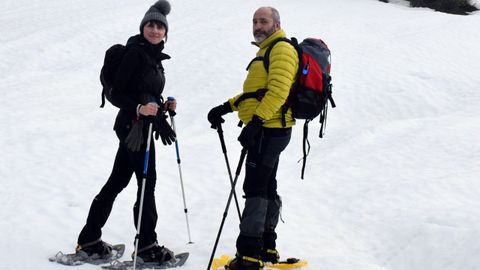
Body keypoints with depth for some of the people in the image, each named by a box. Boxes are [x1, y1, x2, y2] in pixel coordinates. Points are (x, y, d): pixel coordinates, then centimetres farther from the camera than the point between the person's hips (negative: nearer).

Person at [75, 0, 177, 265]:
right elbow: (116, 94, -15)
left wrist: (164, 105, 7)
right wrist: (139, 109, -29)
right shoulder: (135, 52, -11)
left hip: (143, 125, 9)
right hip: (134, 126, -9)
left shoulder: (155, 57, 16)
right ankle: (146, 245, 5)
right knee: (147, 182, -5)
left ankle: (89, 240, 18)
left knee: (117, 181, 11)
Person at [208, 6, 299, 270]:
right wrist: (226, 107, 17)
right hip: (268, 130, 11)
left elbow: (278, 91, -23)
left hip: (268, 130, -11)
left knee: (255, 189, -12)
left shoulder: (281, 49, -10)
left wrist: (256, 121, -31)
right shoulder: (266, 51, 23)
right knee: (266, 188, 15)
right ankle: (266, 247, 25)